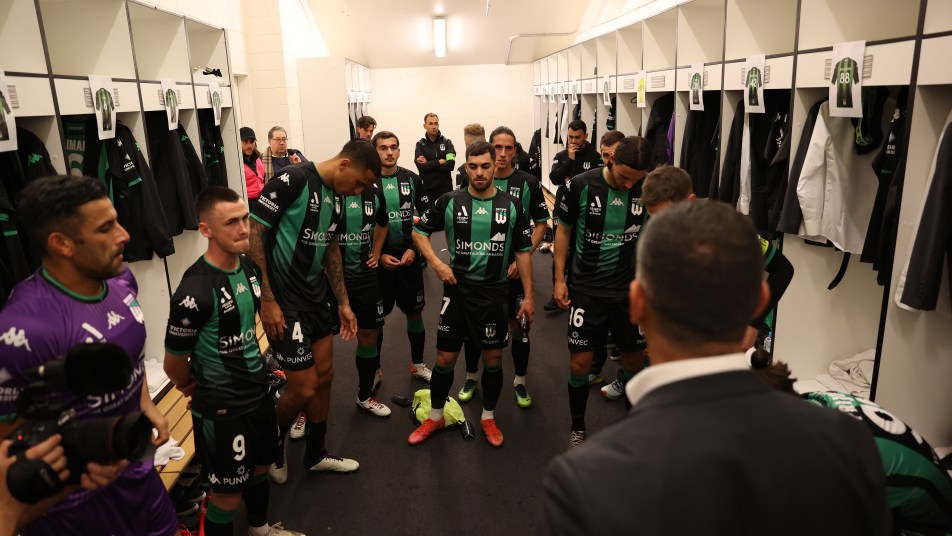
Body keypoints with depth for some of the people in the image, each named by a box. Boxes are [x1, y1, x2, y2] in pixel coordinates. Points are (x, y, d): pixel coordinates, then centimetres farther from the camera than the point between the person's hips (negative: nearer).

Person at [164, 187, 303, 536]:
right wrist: (204, 390, 3)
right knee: (228, 494, 10)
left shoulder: (250, 268, -4)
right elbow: (174, 365, -16)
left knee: (261, 466, 26)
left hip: (258, 391, 7)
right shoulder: (195, 291, -27)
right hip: (221, 407, -7)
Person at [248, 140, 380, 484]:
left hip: (316, 298, 9)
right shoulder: (293, 180, -17)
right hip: (284, 303, -8)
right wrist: (267, 300, -19)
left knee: (325, 376, 14)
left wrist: (343, 302, 18)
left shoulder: (335, 196, 9)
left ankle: (315, 455, 34)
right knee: (304, 388, -3)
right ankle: (273, 445, 28)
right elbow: (253, 233, -18)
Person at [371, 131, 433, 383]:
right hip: (378, 260, -2)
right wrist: (378, 255, -10)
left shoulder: (411, 179, -1)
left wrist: (414, 249, -6)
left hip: (409, 258, 2)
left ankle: (418, 364, 30)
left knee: (415, 313, 12)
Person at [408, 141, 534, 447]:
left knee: (493, 358, 9)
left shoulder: (511, 206, 0)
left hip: (494, 292, 1)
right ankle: (435, 417, 27)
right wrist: (436, 263, -7)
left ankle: (488, 418, 30)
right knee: (445, 358, 7)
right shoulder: (451, 202, -2)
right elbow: (419, 230, 8)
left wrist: (528, 296, 1)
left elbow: (523, 252, 4)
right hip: (457, 289, 0)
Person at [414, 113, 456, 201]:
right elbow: (421, 167, -10)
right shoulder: (420, 145, 4)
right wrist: (439, 162, -10)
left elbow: (450, 165, -10)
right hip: (426, 189, 0)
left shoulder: (447, 142, 5)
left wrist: (428, 164, -10)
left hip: (445, 188, 0)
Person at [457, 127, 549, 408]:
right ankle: (471, 377, 31)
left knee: (518, 324, 7)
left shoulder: (528, 183, -5)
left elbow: (541, 224, -1)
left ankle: (520, 382, 26)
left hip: (515, 267, -1)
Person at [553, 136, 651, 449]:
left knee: (635, 361, 13)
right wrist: (559, 280, -2)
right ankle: (578, 429, 25)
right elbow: (563, 230, 0)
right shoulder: (582, 185, -11)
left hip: (631, 290, 2)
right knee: (580, 363, 2)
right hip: (587, 290, -2)